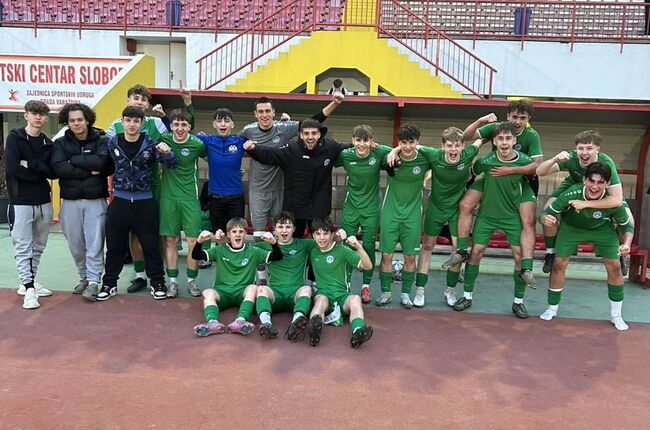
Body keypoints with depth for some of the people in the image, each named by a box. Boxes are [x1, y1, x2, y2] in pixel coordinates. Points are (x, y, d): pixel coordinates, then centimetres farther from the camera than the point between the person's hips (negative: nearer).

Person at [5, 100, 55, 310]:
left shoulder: (48, 143, 10)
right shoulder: (14, 138, -3)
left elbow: (53, 173, -1)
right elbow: (12, 168, -16)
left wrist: (30, 164, -14)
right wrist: (40, 171, -8)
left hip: (43, 202, 5)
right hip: (20, 202, -5)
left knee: (38, 246, 13)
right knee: (23, 247, -3)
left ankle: (29, 282, 26)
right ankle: (29, 288, 0)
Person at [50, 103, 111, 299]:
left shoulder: (101, 140, 1)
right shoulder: (61, 143, 6)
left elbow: (100, 162, -18)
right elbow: (58, 168, -9)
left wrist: (73, 159, -10)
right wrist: (88, 171, -13)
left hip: (96, 200, -2)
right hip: (70, 201, 3)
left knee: (94, 243, -3)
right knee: (76, 244, 9)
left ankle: (94, 281, 3)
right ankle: (83, 277, 25)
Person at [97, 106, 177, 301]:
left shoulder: (150, 144, -5)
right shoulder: (112, 143, 1)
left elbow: (171, 164, -9)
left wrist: (167, 152, -30)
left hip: (145, 202, -1)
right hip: (119, 202, 2)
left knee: (151, 245, 6)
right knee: (115, 246, 10)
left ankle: (158, 283, 20)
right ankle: (109, 284, 23)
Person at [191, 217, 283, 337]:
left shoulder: (253, 251, 12)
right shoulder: (220, 250, 14)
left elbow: (277, 257, 3)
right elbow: (196, 256, 4)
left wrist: (274, 242, -18)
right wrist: (199, 241, -17)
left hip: (243, 292, -1)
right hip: (222, 291, 1)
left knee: (253, 288, -33)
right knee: (208, 292, -30)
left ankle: (240, 321, -53)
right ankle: (213, 322, -55)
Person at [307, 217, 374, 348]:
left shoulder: (342, 250, 5)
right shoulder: (313, 252, 16)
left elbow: (367, 266, -8)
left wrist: (358, 247, -23)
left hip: (342, 294, 0)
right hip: (322, 293, 1)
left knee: (355, 298, -34)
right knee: (321, 299, -36)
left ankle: (358, 332, -61)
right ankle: (314, 329, -67)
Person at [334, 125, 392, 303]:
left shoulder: (379, 153, -13)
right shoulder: (346, 155, -10)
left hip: (371, 208, -1)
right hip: (351, 207, 1)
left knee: (368, 246, 4)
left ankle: (366, 286, 19)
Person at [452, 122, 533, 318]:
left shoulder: (525, 161, -14)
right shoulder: (486, 160, -16)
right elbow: (470, 173, 3)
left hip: (512, 215, 0)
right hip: (486, 214, 0)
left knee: (520, 255, -3)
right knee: (476, 251, 0)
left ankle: (518, 301, 14)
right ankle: (467, 296, 15)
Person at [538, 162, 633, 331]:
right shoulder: (571, 194, -37)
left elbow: (627, 225, -14)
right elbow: (546, 212, -26)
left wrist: (626, 244, -34)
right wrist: (545, 218, -51)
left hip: (602, 228, 1)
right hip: (571, 226, -1)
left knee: (614, 266, -6)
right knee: (559, 263, -7)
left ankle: (616, 315, 14)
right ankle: (552, 309, 13)